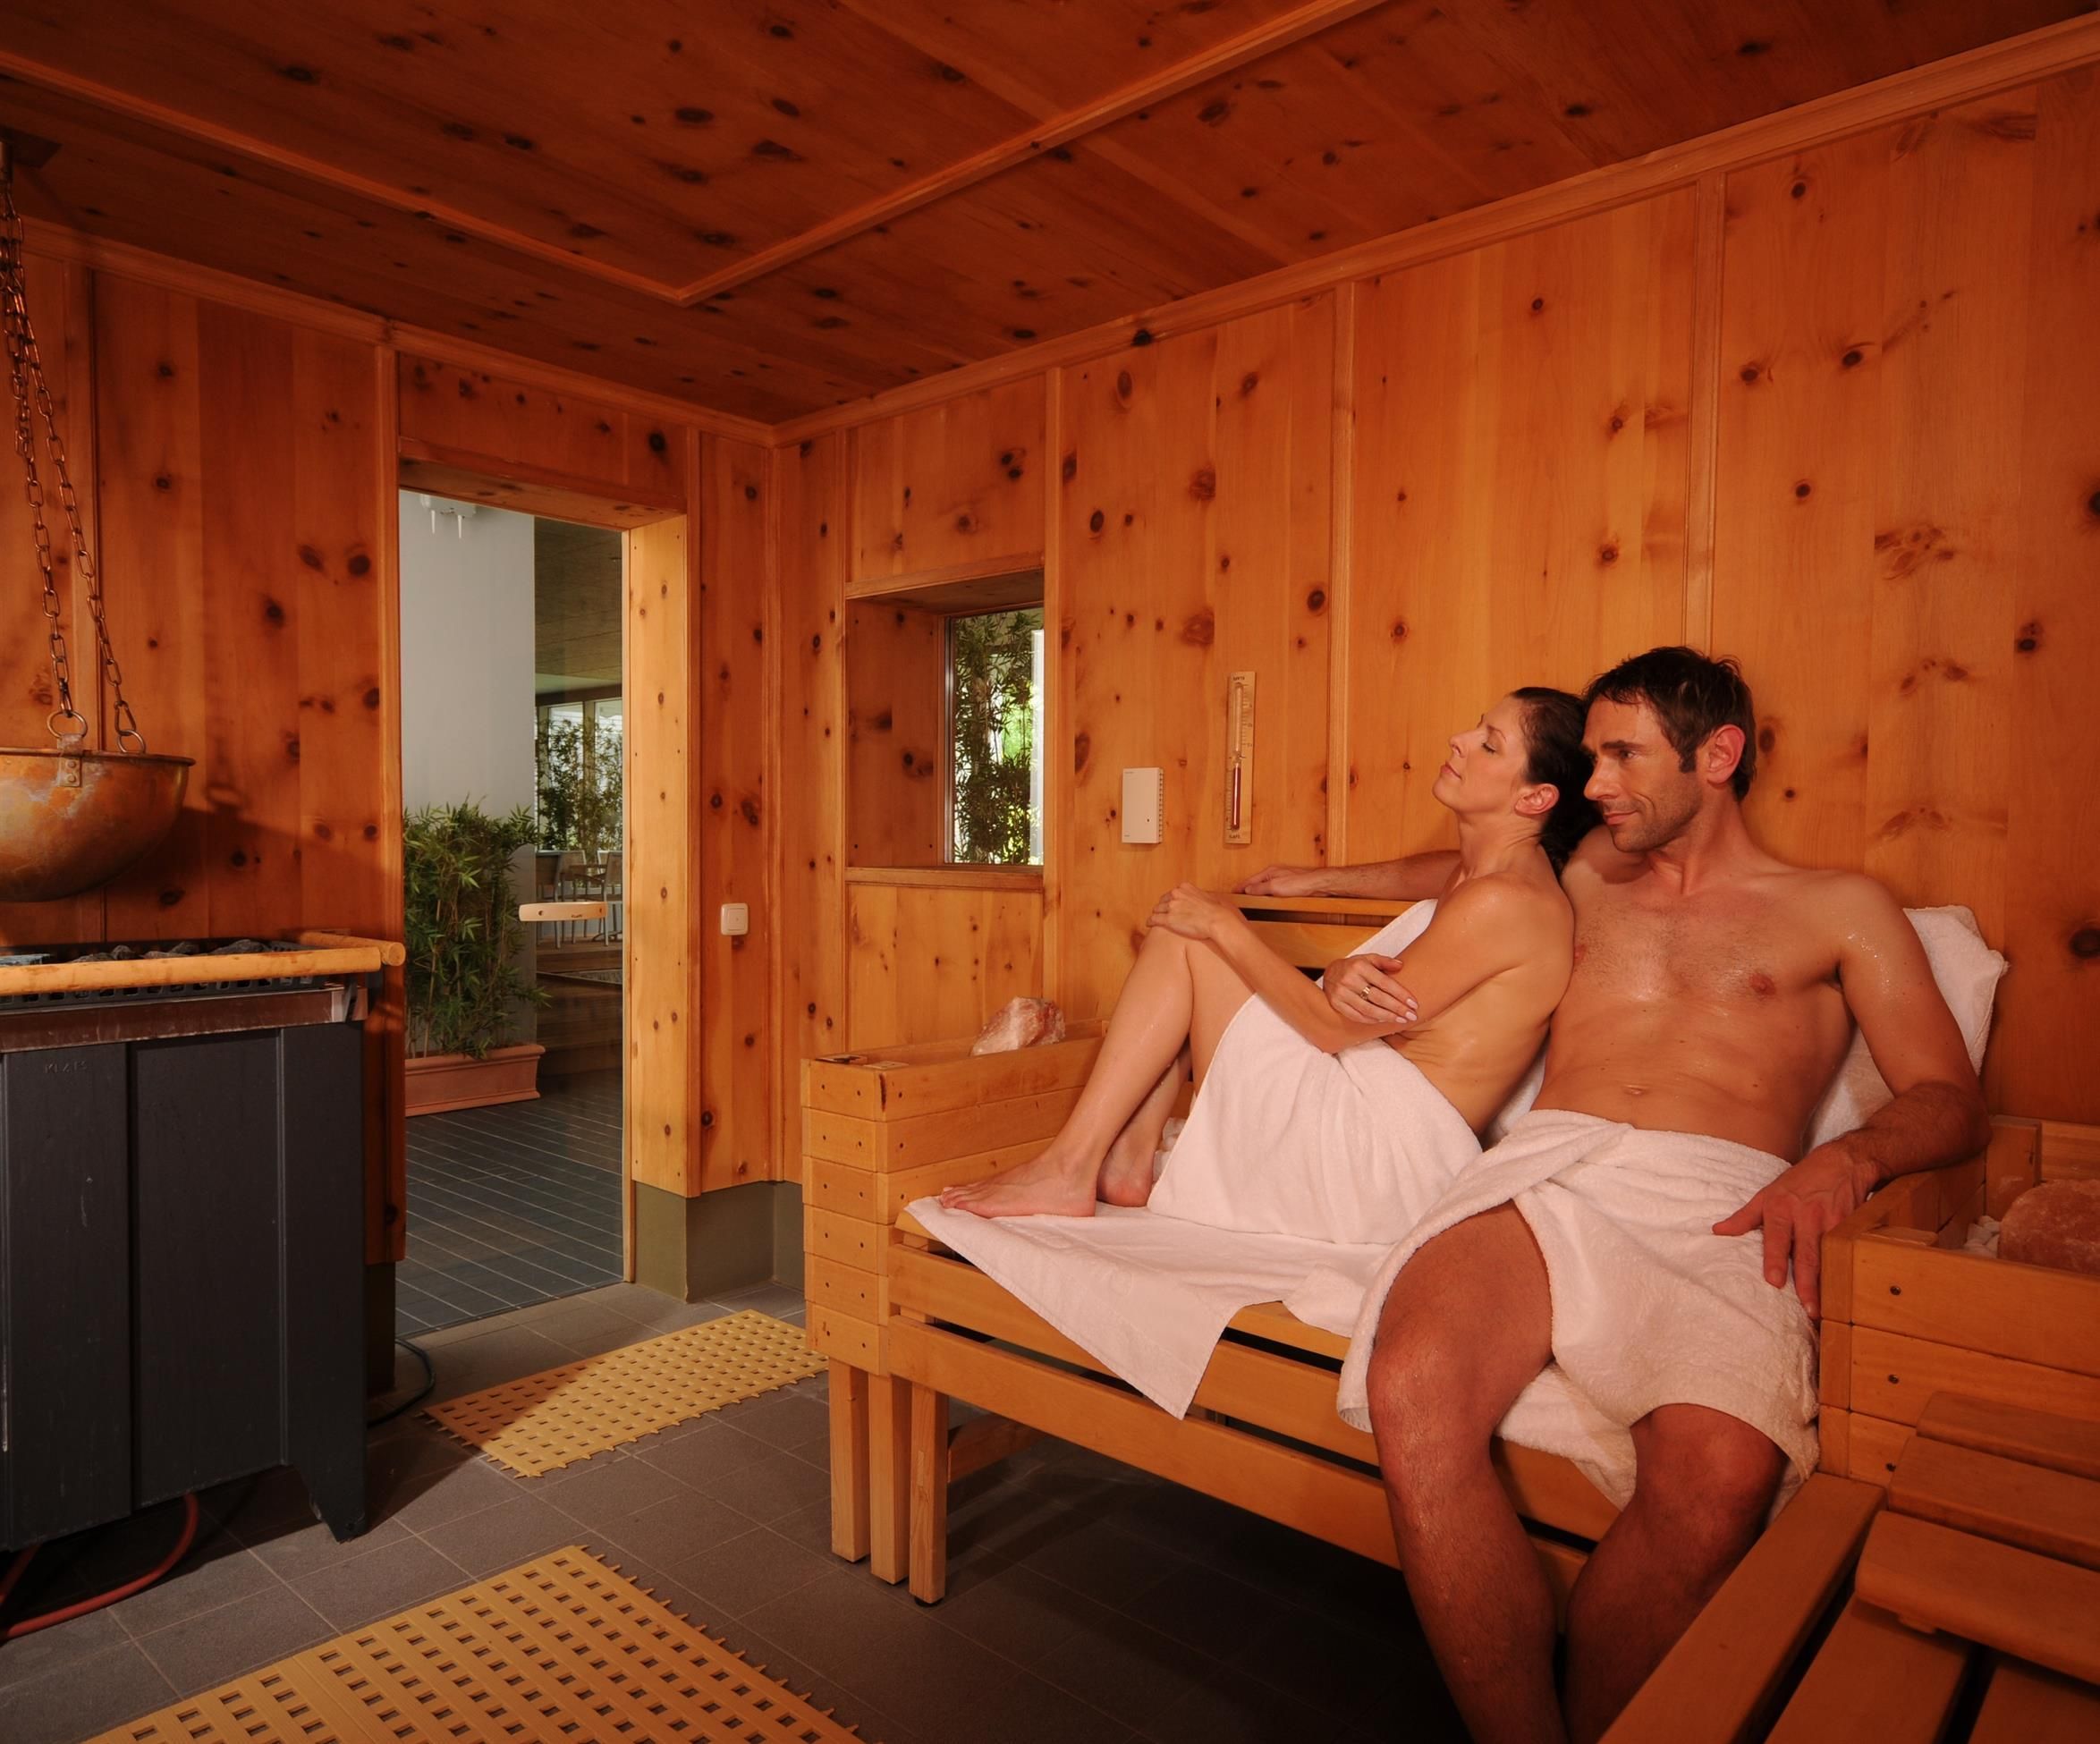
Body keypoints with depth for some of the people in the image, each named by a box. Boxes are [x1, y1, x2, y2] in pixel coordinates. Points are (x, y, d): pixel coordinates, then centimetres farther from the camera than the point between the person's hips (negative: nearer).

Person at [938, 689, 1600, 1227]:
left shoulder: (1507, 903, -17)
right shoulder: (1471, 877, 13)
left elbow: (1336, 1027, -15)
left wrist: (1223, 927, -9)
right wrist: (1344, 973, -13)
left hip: (1378, 1154, -10)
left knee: (1186, 933, -11)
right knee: (1194, 924, 8)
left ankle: (1068, 1170, -7)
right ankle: (1128, 1159, 2)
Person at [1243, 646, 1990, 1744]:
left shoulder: (1840, 909, 20)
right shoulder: (1587, 879, 29)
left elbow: (1951, 1101, 12)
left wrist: (1847, 1157, -10)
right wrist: (1321, 878, 44)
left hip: (1716, 1208, -2)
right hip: (1547, 1173, 2)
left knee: (1719, 1471, -36)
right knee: (1411, 1387, -32)